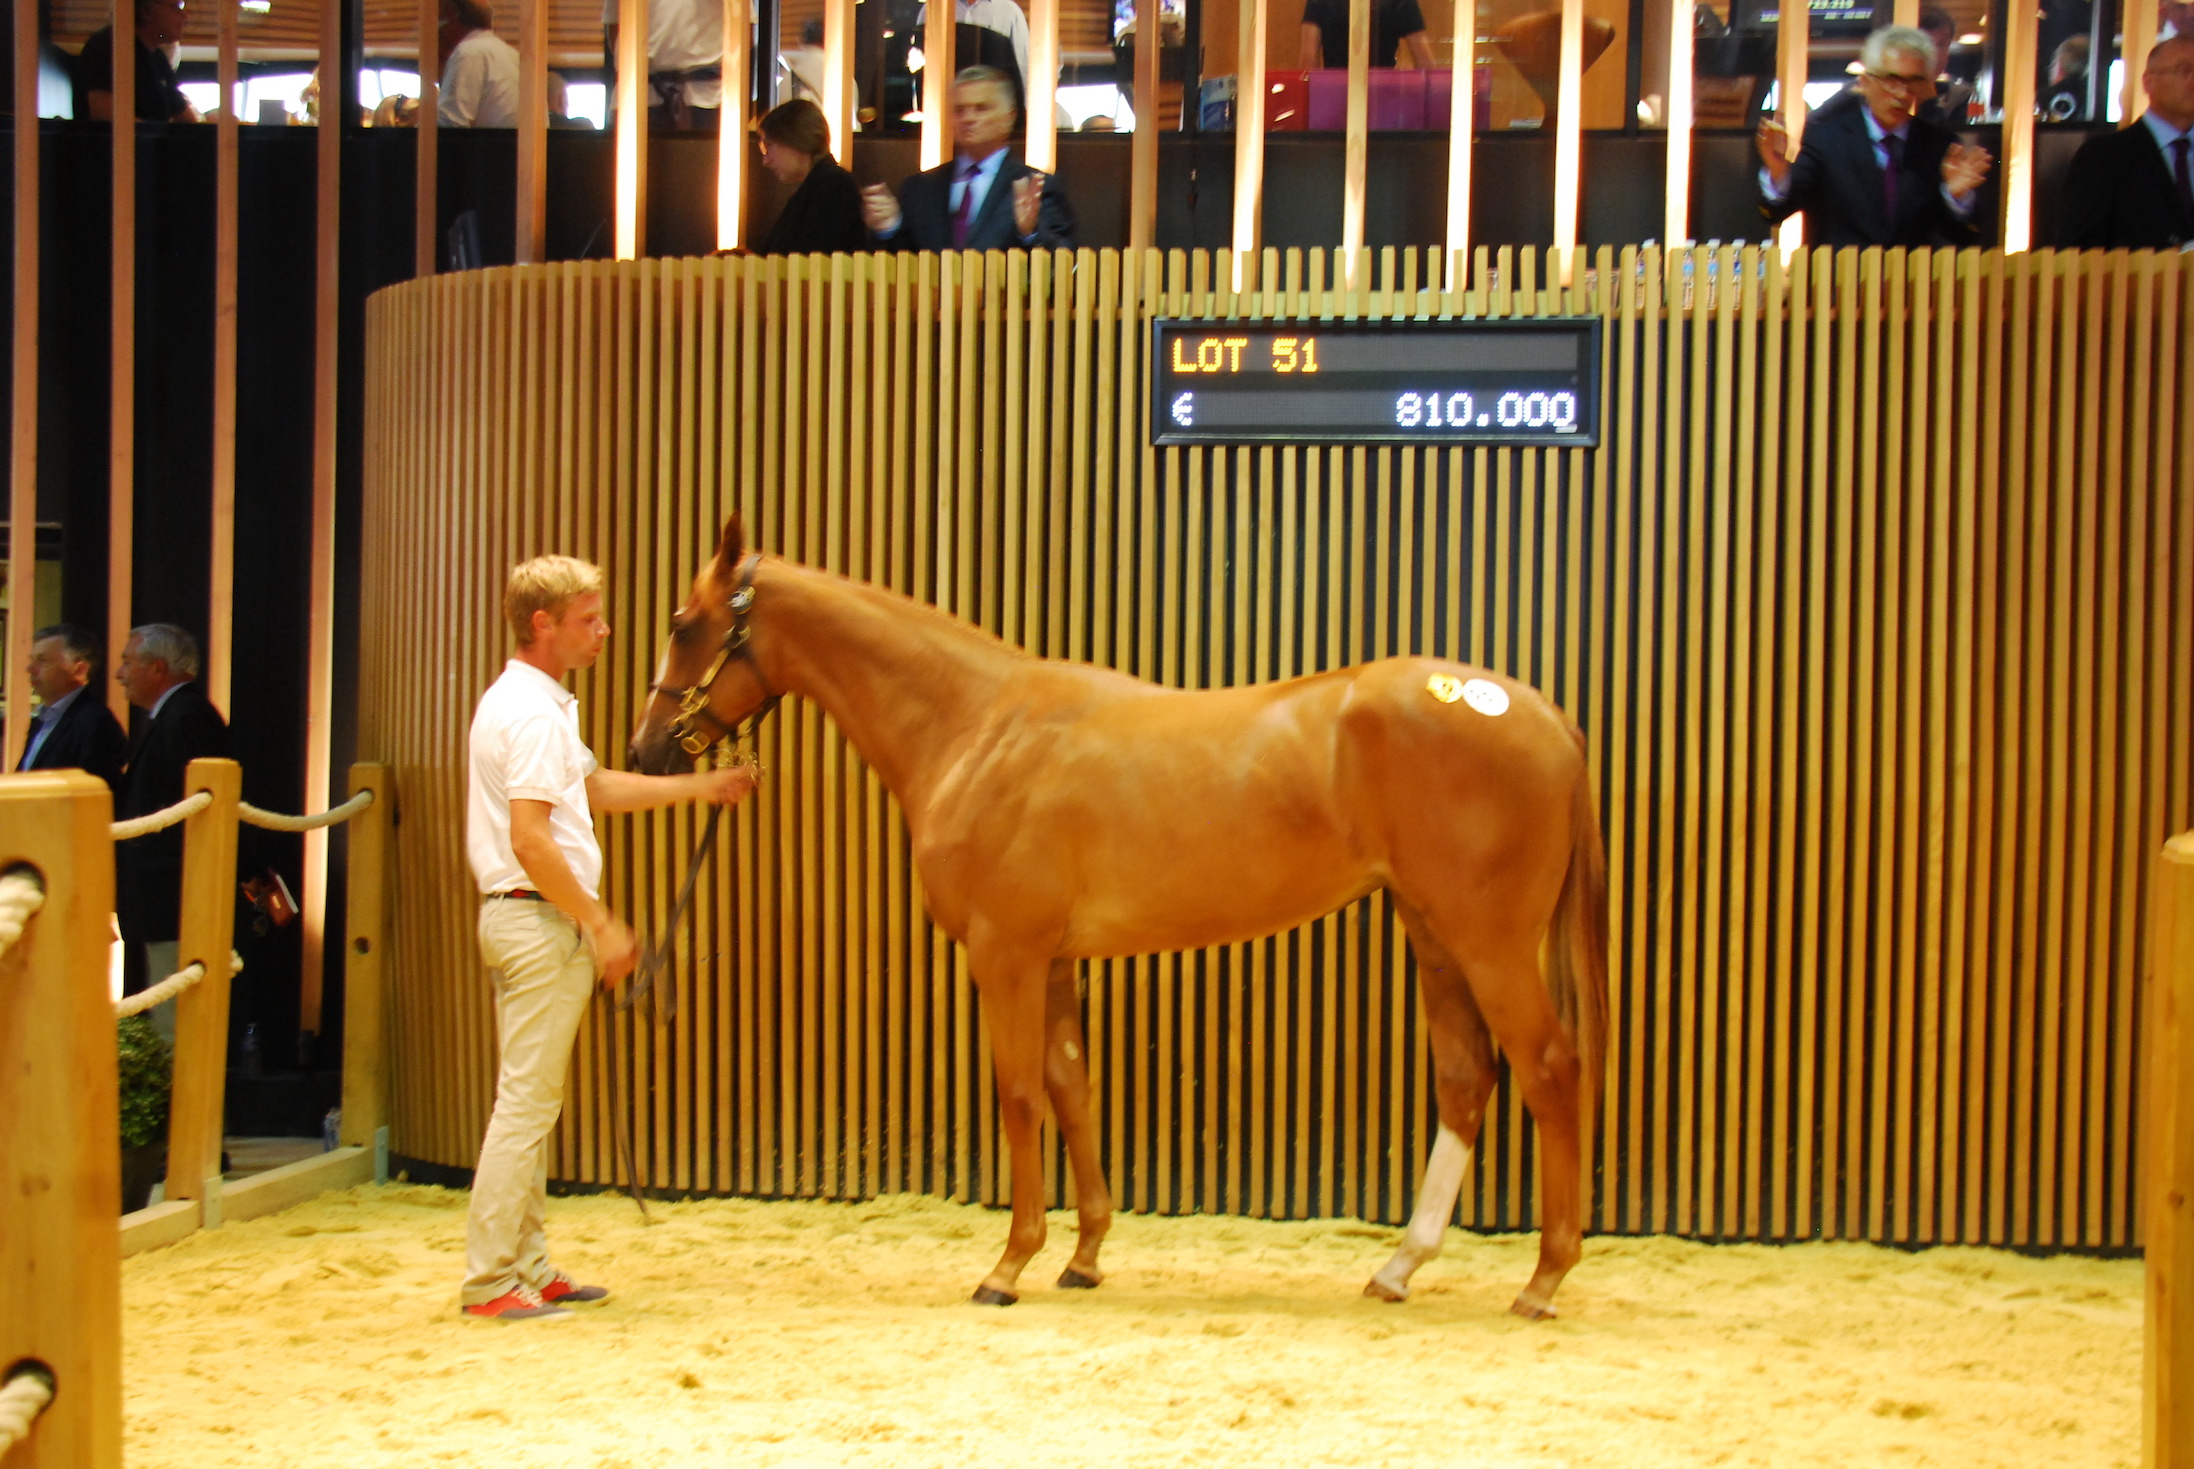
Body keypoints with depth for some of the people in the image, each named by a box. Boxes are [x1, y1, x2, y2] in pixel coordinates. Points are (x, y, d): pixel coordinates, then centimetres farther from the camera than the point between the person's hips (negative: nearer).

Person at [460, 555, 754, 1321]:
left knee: (531, 1100, 14)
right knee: (526, 1100, -7)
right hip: (540, 920, -11)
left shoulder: (529, 702, 16)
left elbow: (594, 787, 28)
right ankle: (490, 1279, -4)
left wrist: (698, 788, 29)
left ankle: (527, 1266, 20)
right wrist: (601, 925, -18)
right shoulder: (535, 713, -17)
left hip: (523, 918, 11)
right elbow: (531, 840, -24)